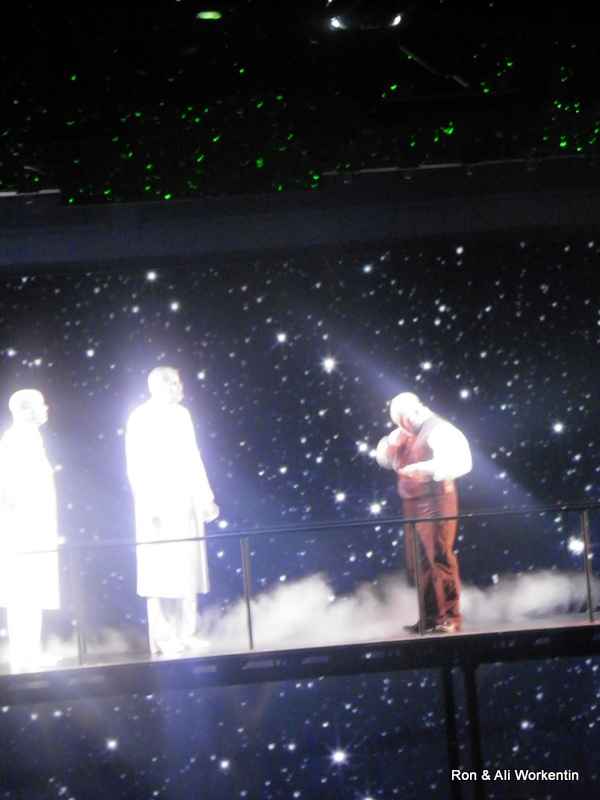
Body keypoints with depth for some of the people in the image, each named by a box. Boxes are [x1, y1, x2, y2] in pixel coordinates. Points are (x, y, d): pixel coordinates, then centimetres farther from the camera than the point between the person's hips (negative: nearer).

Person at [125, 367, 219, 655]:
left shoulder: (181, 414, 14)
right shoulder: (141, 418, -6)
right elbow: (136, 468, -10)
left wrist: (206, 498, 15)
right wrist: (149, 508, -16)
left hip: (187, 505, 7)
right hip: (160, 508, -7)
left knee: (189, 570, 6)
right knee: (162, 574, -6)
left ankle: (186, 632, 12)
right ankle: (163, 637, -1)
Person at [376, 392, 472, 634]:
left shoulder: (439, 430, -10)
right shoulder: (403, 433, 16)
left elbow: (460, 461, -22)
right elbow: (385, 459, 19)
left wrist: (426, 468, -32)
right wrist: (394, 443, -2)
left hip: (435, 501, -8)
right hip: (412, 503, 8)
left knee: (440, 557, -10)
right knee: (418, 562, 8)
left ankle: (451, 616, -6)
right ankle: (430, 616, 14)